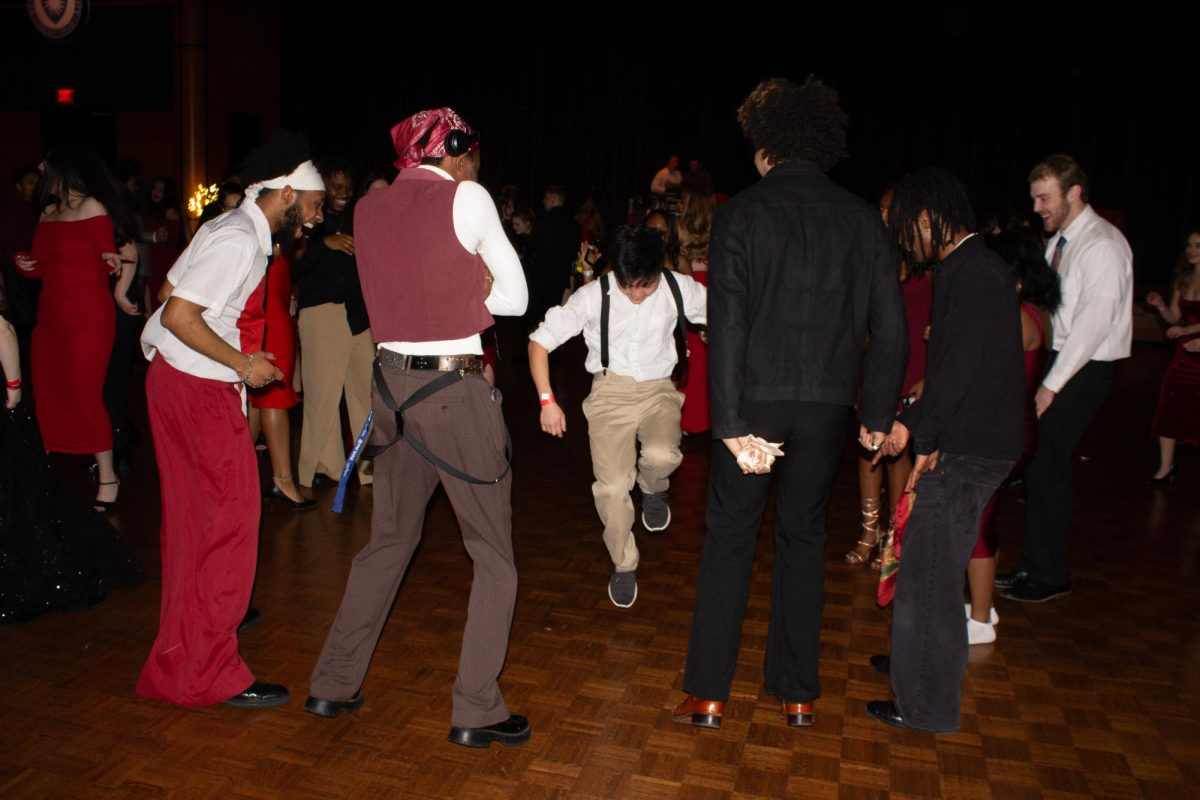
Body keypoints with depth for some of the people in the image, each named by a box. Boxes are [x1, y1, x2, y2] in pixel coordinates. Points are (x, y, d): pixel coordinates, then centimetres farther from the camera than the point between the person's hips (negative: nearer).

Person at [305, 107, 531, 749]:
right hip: (455, 389, -6)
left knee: (388, 539, 20)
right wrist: (471, 293, 7)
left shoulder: (369, 208, 11)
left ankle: (332, 685, 28)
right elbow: (515, 297, -2)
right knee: (494, 555, 6)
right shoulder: (466, 197, -6)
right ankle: (475, 711, 9)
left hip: (392, 381, 7)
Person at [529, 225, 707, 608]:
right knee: (612, 486, -8)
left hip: (658, 389, 1)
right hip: (611, 391, 0)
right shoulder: (594, 295, -14)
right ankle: (624, 565, 20)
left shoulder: (680, 289, -10)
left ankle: (653, 489, 11)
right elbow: (541, 339, -8)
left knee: (662, 455, -30)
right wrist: (547, 400, -13)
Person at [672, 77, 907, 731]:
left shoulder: (740, 213, -6)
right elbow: (889, 327, 1)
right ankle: (798, 694, 25)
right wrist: (878, 414, 8)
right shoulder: (861, 218, 3)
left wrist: (730, 422, -15)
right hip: (826, 406, 3)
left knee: (729, 540, 9)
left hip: (753, 403, -3)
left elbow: (727, 325, -15)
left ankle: (707, 694, 15)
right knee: (803, 541, 15)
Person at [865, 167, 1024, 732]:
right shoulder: (974, 267, 14)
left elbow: (959, 368, -22)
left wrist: (913, 426, -11)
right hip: (963, 446, 10)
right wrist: (930, 439, 12)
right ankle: (920, 662, 40)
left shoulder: (971, 273, -17)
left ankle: (927, 706, 12)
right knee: (932, 567, 22)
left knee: (929, 574, -1)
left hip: (968, 454, -10)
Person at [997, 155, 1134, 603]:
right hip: (1056, 361, 8)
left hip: (1082, 370, -8)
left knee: (1046, 467, -4)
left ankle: (1050, 576, 10)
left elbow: (1093, 322, -19)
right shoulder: (1059, 241, 13)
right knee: (1036, 463, 9)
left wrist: (1053, 384, -18)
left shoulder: (1102, 244, -13)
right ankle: (1034, 564, 21)